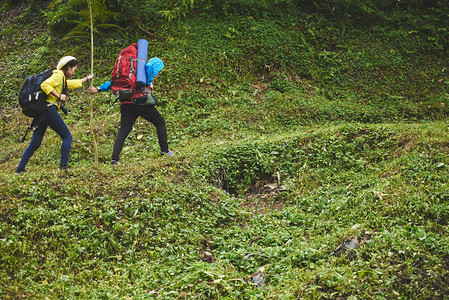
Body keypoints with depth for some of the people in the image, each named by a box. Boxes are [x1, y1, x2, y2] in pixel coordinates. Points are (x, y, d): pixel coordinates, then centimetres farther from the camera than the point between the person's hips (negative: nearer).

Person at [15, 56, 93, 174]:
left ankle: (20, 168, 6)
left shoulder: (62, 79, 24)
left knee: (35, 143, 8)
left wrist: (87, 79, 54)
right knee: (67, 137, -1)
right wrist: (59, 96, -16)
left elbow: (73, 84, 43)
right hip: (49, 110, -9)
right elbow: (44, 85, -21)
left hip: (41, 111, 9)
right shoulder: (58, 75, -5)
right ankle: (63, 165, -9)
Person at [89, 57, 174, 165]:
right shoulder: (147, 71, 7)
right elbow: (149, 66, -18)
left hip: (125, 105, 6)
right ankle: (164, 150, 10)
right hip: (141, 102, -6)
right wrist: (149, 83, -6)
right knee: (160, 122, 12)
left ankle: (114, 157, -11)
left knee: (123, 131, 3)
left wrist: (99, 89, 23)